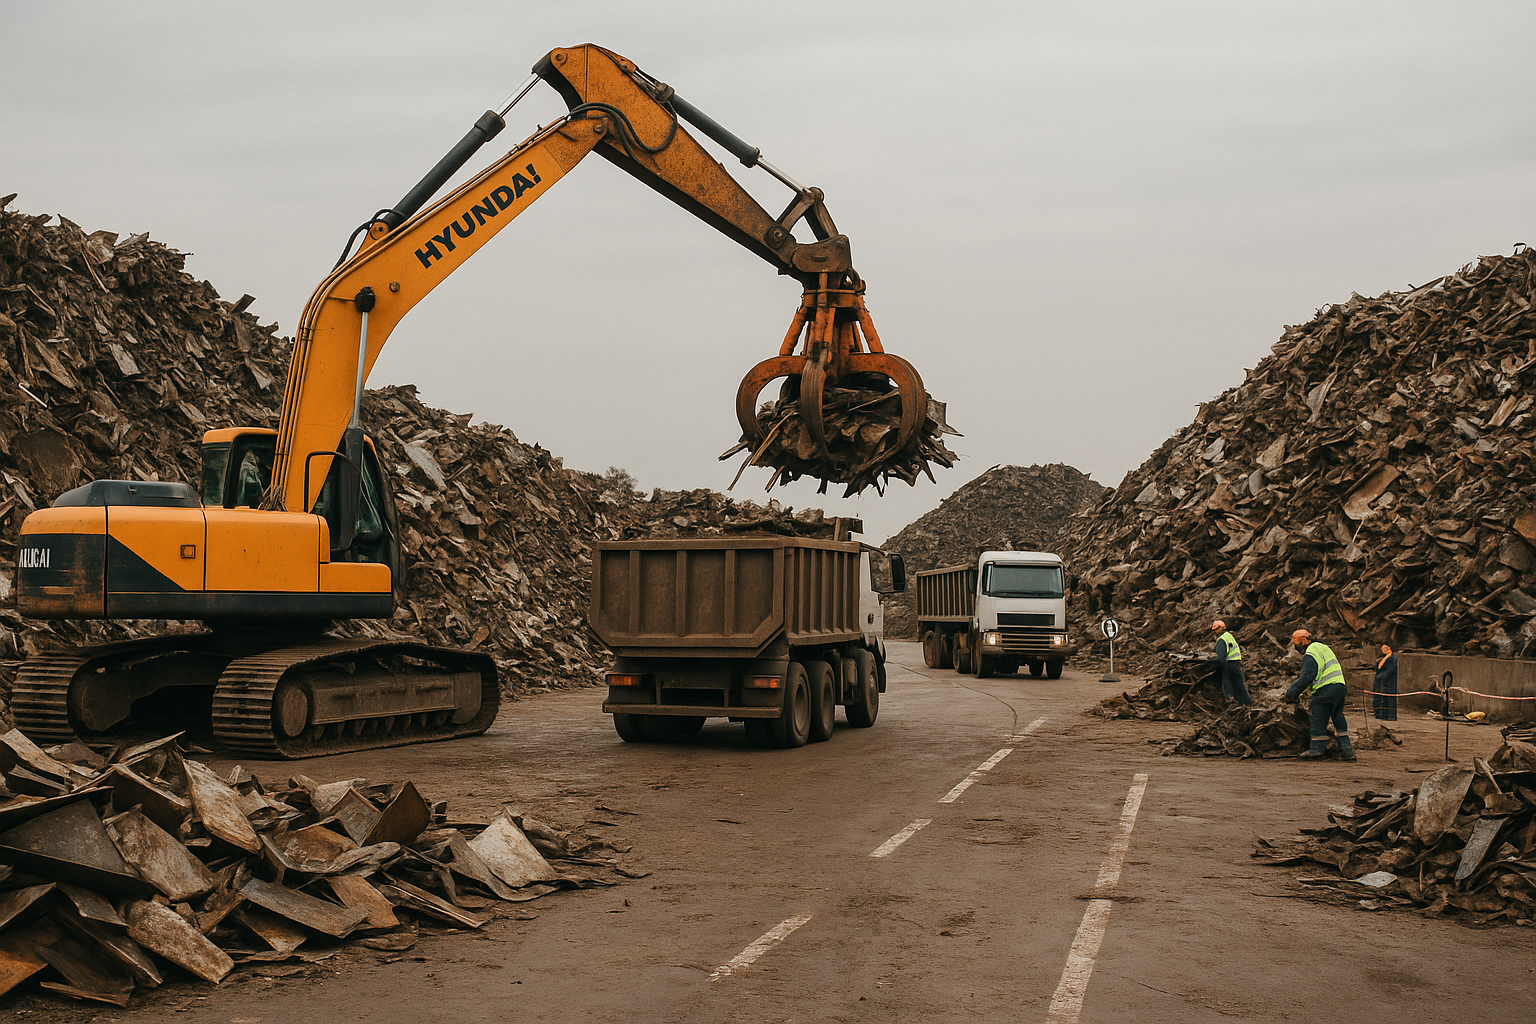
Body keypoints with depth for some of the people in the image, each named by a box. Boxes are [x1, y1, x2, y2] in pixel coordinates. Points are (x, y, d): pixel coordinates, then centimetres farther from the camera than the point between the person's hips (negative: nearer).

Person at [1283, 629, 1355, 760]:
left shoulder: (1310, 655, -10)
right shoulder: (1322, 647, 20)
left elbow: (1306, 678, -16)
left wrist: (1291, 693, -10)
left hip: (1326, 690, -9)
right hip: (1340, 686, 9)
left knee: (1318, 719, -1)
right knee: (1338, 718, 11)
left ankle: (1318, 748, 2)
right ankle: (1346, 749, 10)